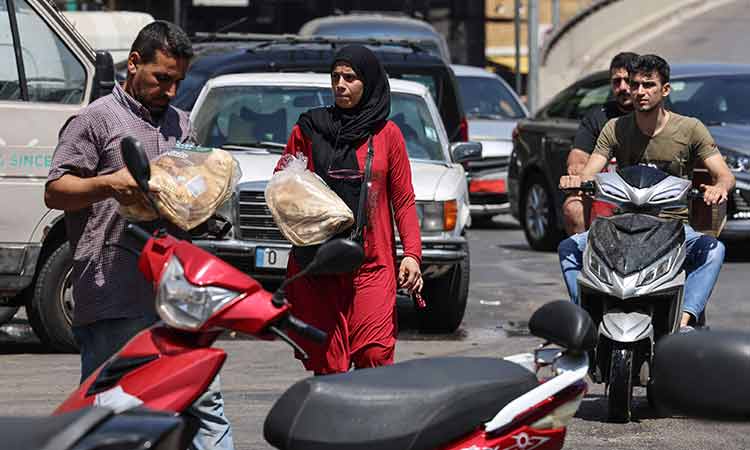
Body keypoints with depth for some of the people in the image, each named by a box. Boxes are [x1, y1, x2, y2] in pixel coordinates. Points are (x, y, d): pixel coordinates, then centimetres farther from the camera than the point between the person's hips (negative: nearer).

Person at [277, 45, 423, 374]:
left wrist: (412, 253, 0)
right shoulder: (308, 128, 12)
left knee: (374, 354, -16)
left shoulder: (387, 134, 12)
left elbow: (404, 199, 12)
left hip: (372, 263, -1)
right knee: (326, 363, -4)